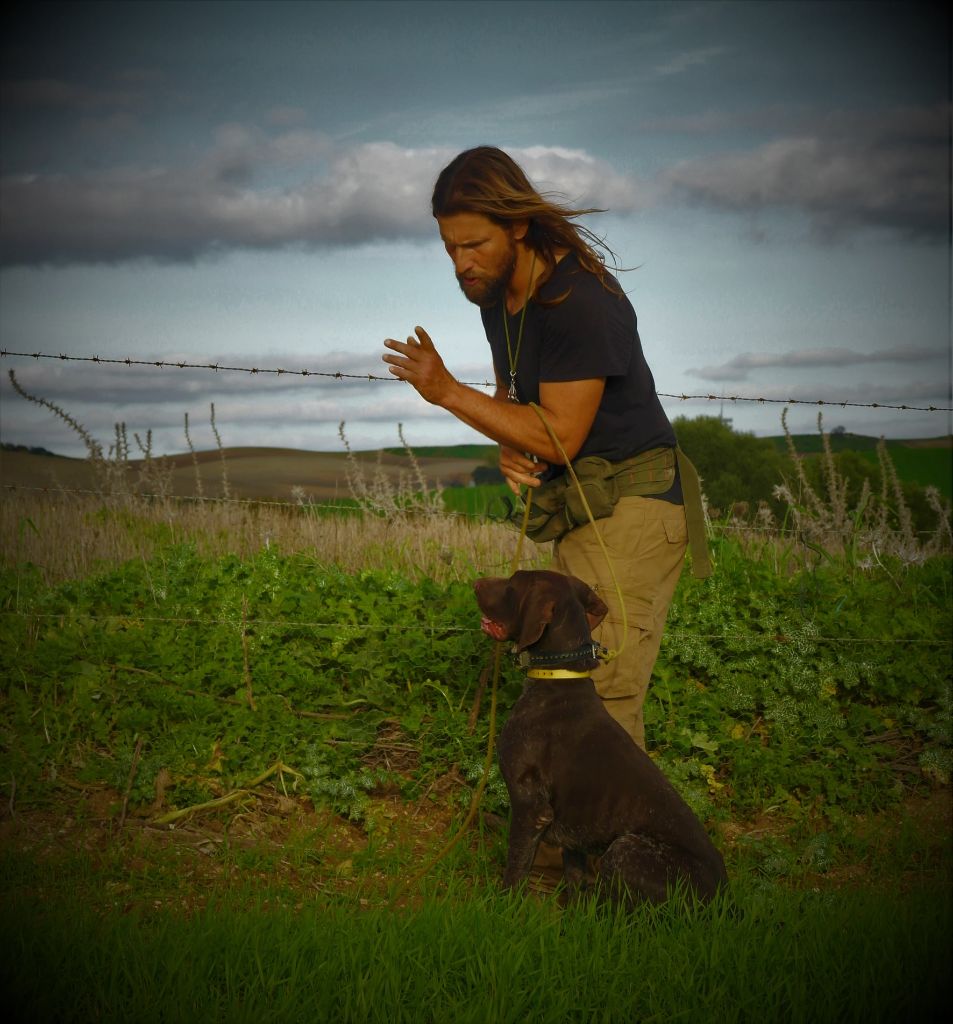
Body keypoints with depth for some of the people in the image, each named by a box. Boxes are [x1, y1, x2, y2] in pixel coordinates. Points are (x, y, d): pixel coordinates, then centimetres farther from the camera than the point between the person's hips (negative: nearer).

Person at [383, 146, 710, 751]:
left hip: (630, 507, -9)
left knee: (602, 697, -15)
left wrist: (447, 392, -18)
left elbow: (561, 436, -21)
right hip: (579, 512, 9)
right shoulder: (497, 295, 8)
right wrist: (510, 448, -5)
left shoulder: (582, 300, -21)